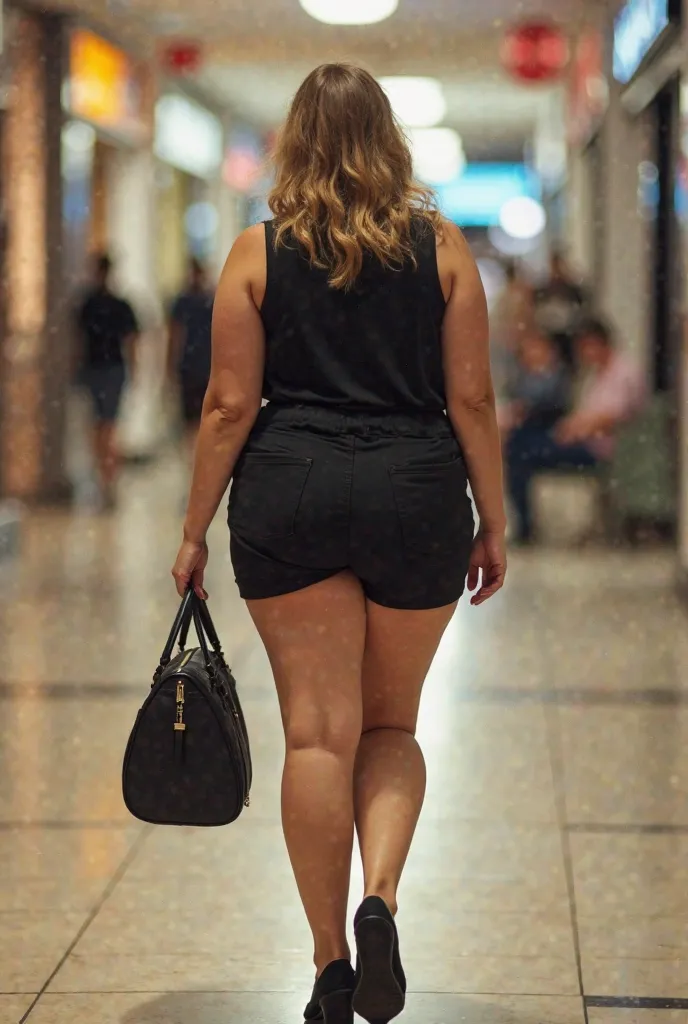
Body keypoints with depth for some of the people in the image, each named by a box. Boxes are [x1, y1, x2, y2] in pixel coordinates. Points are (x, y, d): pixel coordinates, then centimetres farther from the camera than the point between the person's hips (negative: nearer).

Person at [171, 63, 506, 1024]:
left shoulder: (258, 253, 2)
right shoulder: (443, 248, 4)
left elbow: (231, 405, -1)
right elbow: (472, 399, 2)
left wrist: (195, 530, 7)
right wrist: (492, 523, 10)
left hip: (288, 495, -1)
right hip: (416, 496, 1)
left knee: (319, 731, 3)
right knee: (391, 726, 15)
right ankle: (380, 901, -9)